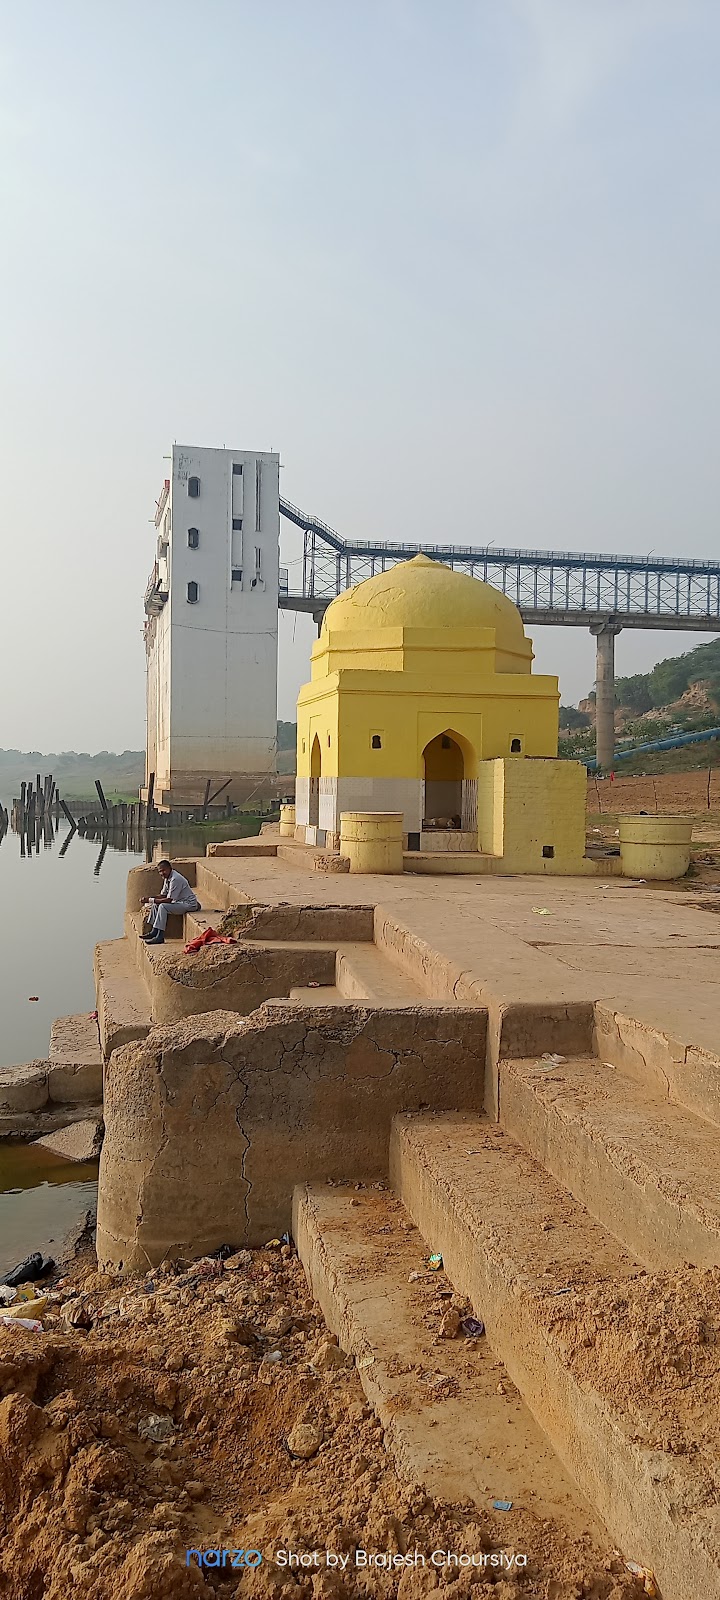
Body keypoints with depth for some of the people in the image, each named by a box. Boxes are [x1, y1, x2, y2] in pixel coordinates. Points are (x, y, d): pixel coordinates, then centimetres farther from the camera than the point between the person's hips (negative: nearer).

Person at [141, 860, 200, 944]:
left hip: (189, 904, -11)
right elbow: (163, 895, 12)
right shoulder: (167, 878, 7)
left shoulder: (175, 879, -24)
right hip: (180, 902, 11)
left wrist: (151, 900, -22)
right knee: (155, 905, 9)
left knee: (163, 906, -26)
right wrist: (151, 899, -7)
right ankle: (154, 932, 9)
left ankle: (160, 937, -25)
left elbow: (169, 899, -25)